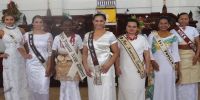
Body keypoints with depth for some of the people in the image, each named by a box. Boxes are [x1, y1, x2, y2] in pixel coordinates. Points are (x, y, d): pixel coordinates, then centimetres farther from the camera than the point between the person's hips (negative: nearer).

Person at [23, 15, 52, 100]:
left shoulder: (48, 35, -2)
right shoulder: (27, 35, 1)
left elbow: (50, 52, -3)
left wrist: (49, 67, -8)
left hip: (44, 65, -1)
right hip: (32, 64, 2)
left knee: (44, 87, -6)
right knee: (33, 87, 8)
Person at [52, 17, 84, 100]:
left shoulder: (77, 37, -3)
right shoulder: (57, 38, 0)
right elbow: (53, 53, 6)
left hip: (74, 65, -1)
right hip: (62, 66, 1)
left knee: (74, 86, 0)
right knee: (64, 86, 11)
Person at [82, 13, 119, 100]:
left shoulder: (110, 35, -1)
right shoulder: (87, 35, 9)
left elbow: (116, 52, -1)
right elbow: (85, 53, 12)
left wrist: (109, 64, -13)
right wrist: (85, 66, -1)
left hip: (105, 68, -3)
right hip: (91, 69, 3)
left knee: (106, 93, -3)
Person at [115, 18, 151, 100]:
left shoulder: (142, 39, 0)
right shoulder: (120, 39, 2)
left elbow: (147, 54, 3)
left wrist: (147, 68, -1)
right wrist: (117, 67, -1)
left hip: (138, 70, -1)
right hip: (124, 70, 1)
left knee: (137, 90, 6)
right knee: (124, 90, 8)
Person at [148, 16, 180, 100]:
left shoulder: (173, 36, 4)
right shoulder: (152, 35, -1)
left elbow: (175, 51, 7)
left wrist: (176, 63, -1)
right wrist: (152, 61, -11)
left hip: (169, 64, 1)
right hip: (156, 63, -1)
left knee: (169, 84, 6)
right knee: (157, 84, 1)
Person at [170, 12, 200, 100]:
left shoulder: (193, 29, 4)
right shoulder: (173, 31, -1)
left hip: (192, 56, 2)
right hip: (179, 57, -2)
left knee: (192, 80, 7)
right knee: (181, 80, 1)